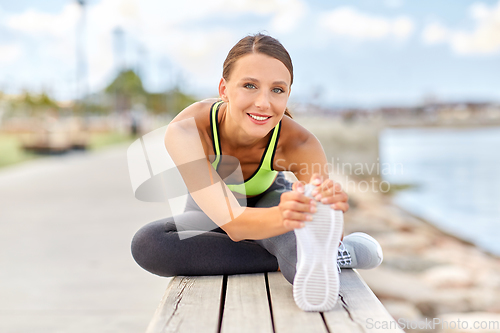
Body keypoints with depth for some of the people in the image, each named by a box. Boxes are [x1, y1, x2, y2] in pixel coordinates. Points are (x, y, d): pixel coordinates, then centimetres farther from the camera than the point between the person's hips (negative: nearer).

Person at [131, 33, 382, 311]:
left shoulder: (300, 145, -35)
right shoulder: (184, 132, -39)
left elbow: (332, 233, -37)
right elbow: (232, 222, -45)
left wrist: (330, 208, -63)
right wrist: (283, 216, -68)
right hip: (210, 208, 5)